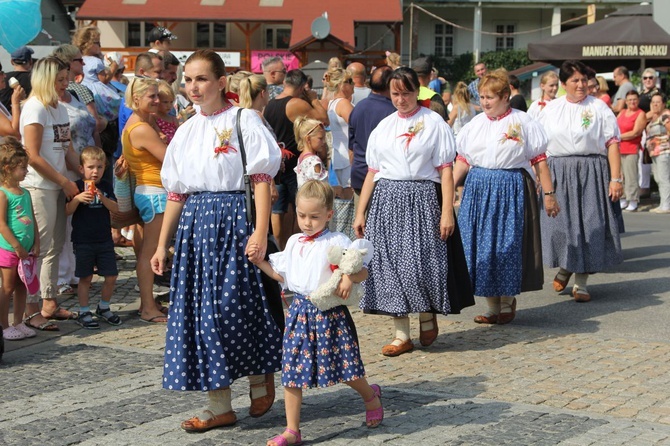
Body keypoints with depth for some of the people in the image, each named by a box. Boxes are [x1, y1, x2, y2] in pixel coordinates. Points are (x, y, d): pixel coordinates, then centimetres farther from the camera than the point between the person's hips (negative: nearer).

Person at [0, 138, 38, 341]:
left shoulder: (25, 193, 10)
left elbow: (33, 221, 13)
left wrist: (36, 244, 4)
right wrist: (17, 247, -18)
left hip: (26, 250, 7)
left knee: (22, 287, 12)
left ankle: (18, 324, 22)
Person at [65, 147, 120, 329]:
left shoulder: (106, 187, 7)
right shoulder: (77, 187, -3)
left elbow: (115, 208, -2)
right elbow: (68, 211, -8)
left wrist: (103, 198, -20)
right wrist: (77, 199, -25)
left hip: (104, 240, 3)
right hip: (83, 241, -3)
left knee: (111, 276, 5)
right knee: (85, 278, 3)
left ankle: (104, 307, 25)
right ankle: (84, 312, 13)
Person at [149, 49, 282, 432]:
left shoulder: (243, 120, -2)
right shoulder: (186, 131, 15)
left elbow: (262, 178, -9)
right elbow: (176, 194, 16)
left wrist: (260, 232, -18)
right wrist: (162, 245, 14)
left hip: (235, 217, -6)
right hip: (195, 223, 6)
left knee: (233, 304, -8)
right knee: (199, 309, 3)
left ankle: (261, 379, 20)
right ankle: (220, 407, 10)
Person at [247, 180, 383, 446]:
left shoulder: (337, 242, -8)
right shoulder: (294, 242, 11)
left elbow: (362, 271, -10)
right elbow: (282, 275, 22)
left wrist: (349, 278, -30)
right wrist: (259, 261, 13)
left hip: (329, 312, -5)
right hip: (300, 310, 5)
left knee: (345, 367, 4)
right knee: (291, 372, 2)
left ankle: (370, 396, 39)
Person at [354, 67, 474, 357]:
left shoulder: (434, 123, 1)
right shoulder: (383, 127, 14)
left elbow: (445, 171, -4)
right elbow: (372, 173, 14)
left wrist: (447, 212, -12)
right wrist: (360, 212, 10)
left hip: (421, 201, -4)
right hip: (387, 201, 4)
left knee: (422, 262, -8)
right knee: (390, 265, 2)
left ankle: (428, 317, 20)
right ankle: (401, 335, 10)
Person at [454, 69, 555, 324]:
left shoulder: (523, 122, -2)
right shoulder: (475, 124, 11)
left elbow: (539, 160, -3)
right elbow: (463, 160, 11)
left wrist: (548, 194, -6)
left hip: (511, 190, -4)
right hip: (478, 189, 4)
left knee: (508, 245, -1)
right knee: (481, 246, 4)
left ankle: (507, 303, 17)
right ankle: (491, 307, 15)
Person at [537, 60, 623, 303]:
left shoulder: (599, 107, 1)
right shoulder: (551, 109, 9)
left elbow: (612, 144, -3)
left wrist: (615, 178, -10)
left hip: (592, 173, -2)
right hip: (558, 173, 2)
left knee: (589, 225, -1)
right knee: (560, 224, 3)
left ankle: (581, 284, 11)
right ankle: (565, 267, 32)